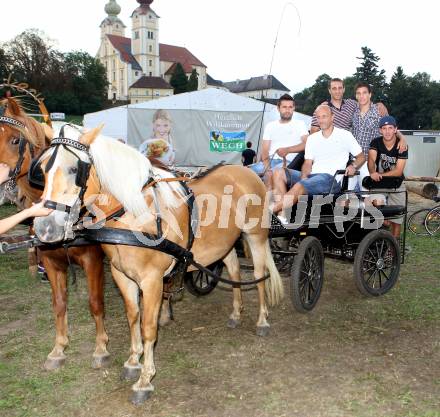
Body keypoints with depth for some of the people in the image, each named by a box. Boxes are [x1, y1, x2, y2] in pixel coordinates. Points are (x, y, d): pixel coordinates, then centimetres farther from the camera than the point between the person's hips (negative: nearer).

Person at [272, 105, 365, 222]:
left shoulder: (345, 135, 11)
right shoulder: (312, 138, 23)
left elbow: (361, 157, 12)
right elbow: (308, 163, 15)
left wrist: (353, 166, -10)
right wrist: (304, 177, -7)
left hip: (330, 178, -5)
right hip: (311, 176, 6)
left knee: (299, 187, -34)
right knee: (279, 173, -18)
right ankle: (281, 216, -29)